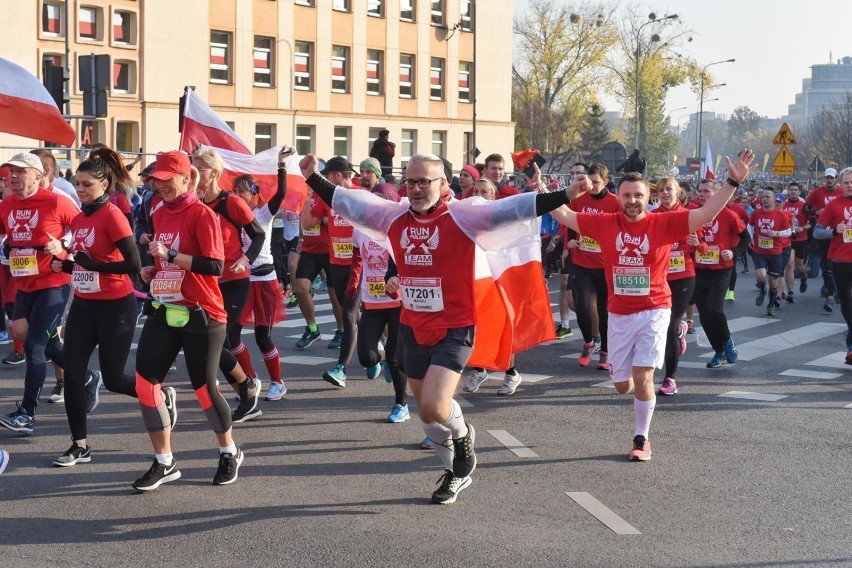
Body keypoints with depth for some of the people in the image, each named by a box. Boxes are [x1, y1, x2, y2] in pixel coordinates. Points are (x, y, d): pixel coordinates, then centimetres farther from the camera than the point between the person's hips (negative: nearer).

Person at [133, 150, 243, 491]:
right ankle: (164, 463, 9)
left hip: (201, 315, -7)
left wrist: (170, 254, -27)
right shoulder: (159, 215, 10)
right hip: (165, 312, 7)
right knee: (145, 381, -2)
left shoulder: (202, 214, -13)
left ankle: (230, 453, 25)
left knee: (203, 387, 1)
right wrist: (154, 270, 5)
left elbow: (215, 265, -23)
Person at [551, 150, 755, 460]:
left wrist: (733, 181, -21)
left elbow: (706, 214, -14)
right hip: (619, 314, 3)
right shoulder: (605, 223, -3)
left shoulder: (664, 223, -8)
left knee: (642, 376, -12)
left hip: (653, 312, -3)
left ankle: (642, 439, 7)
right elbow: (564, 216, 4)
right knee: (622, 385, 9)